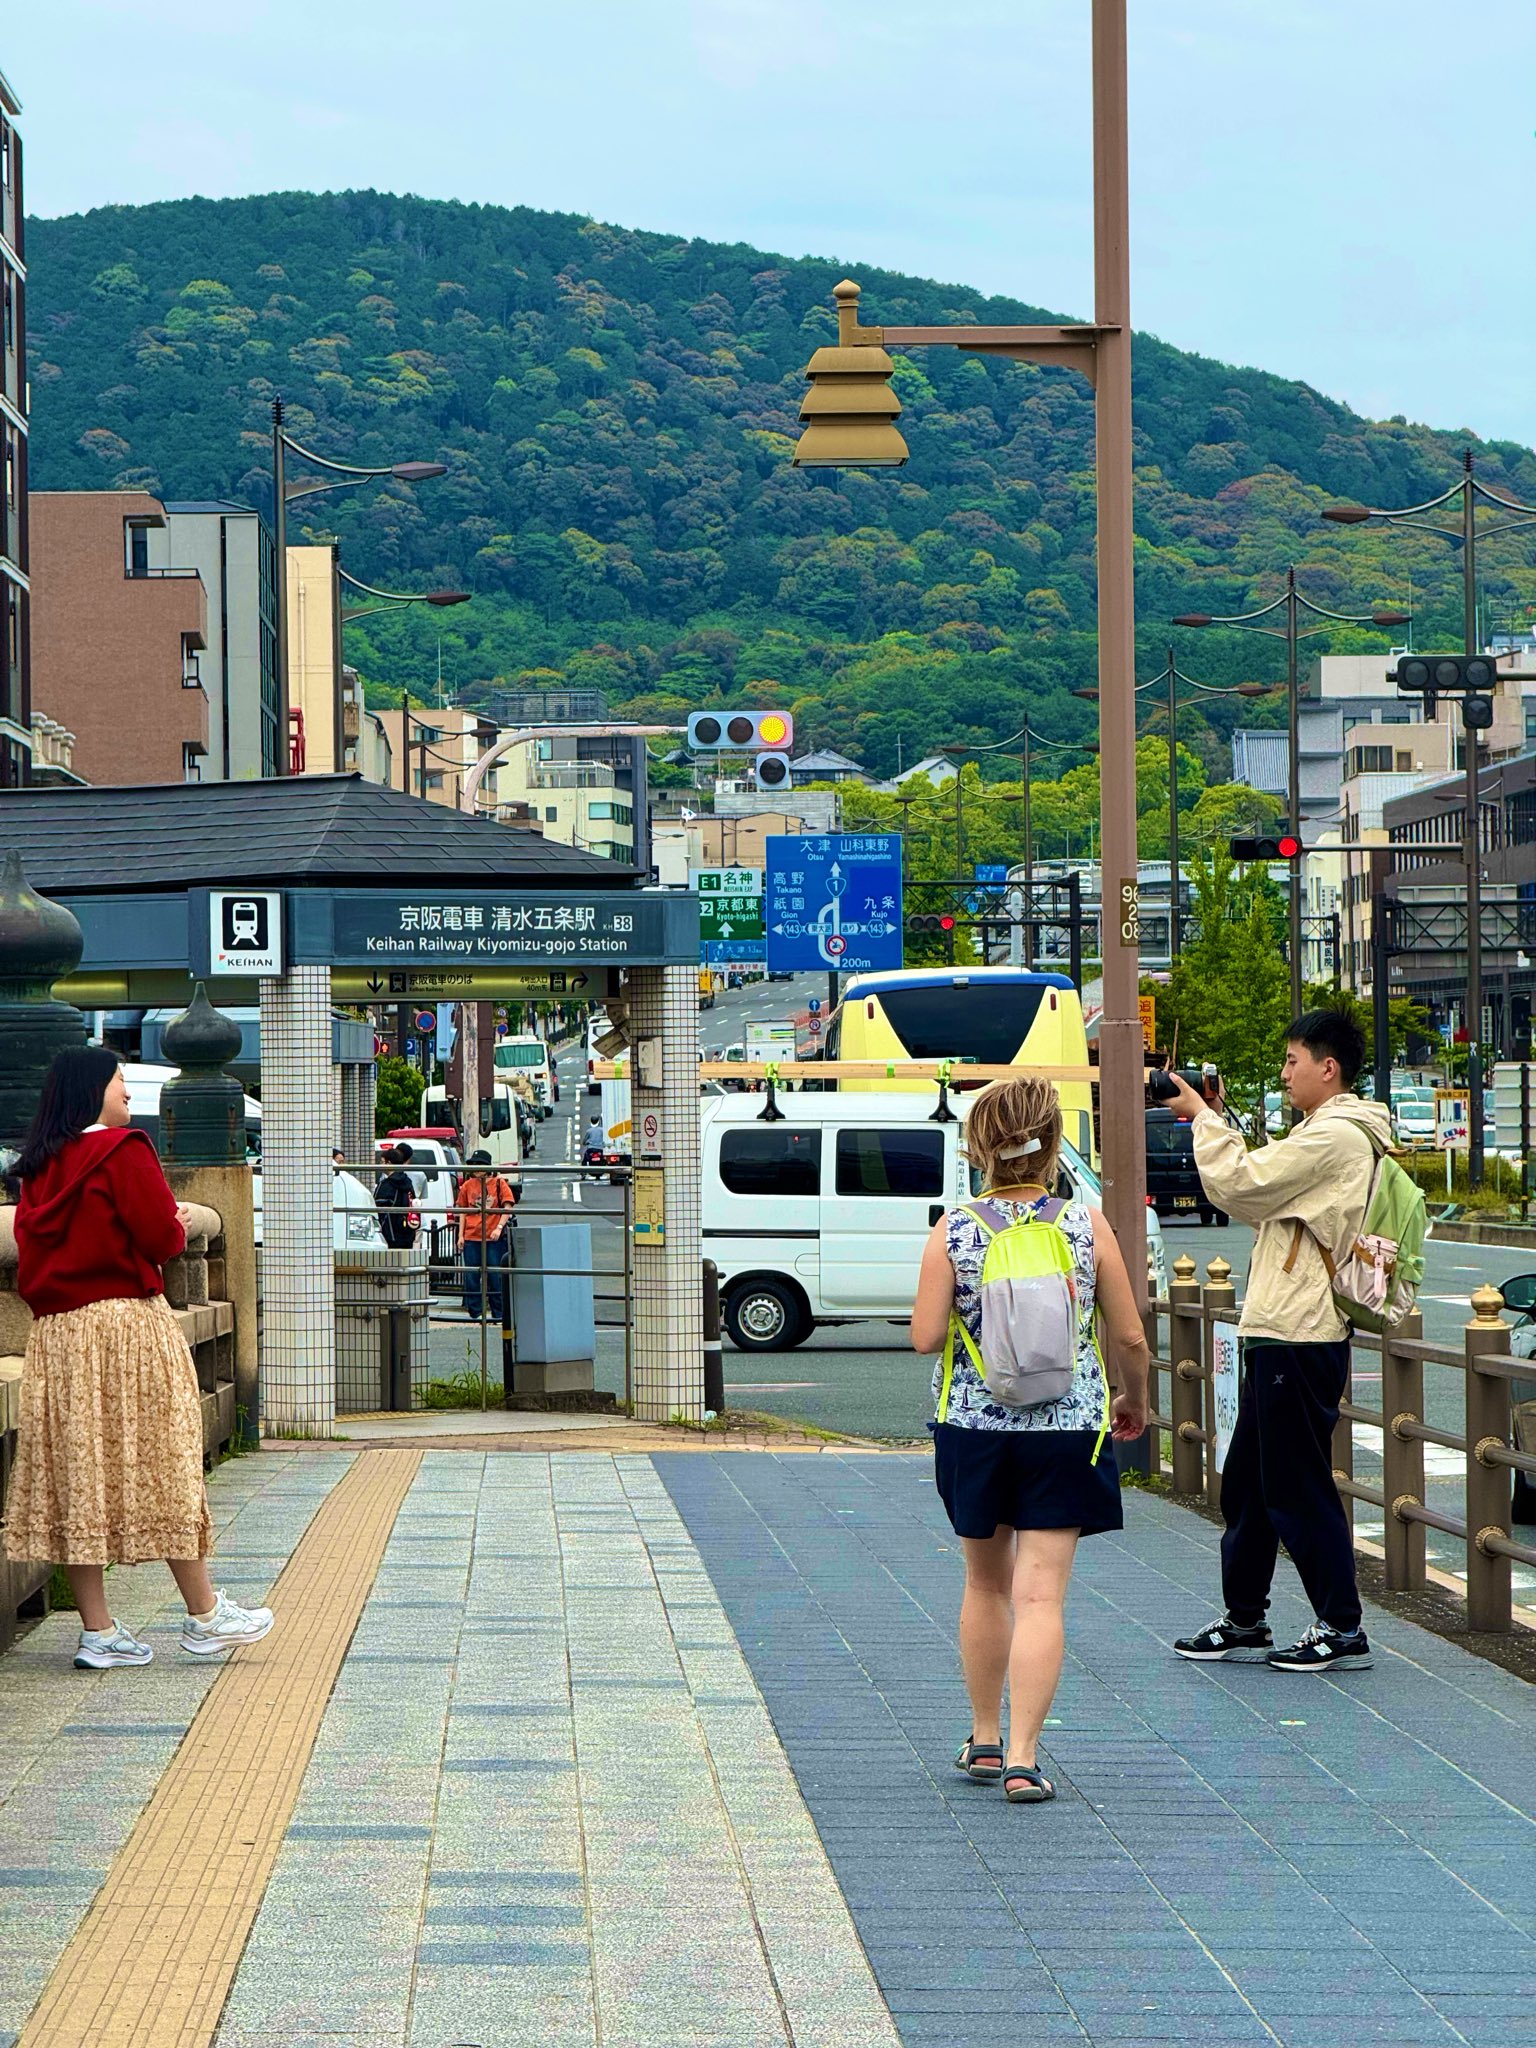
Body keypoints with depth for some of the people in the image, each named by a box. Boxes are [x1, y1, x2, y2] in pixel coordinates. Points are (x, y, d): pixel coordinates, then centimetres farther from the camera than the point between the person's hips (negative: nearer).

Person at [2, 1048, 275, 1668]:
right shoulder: (123, 1152, -10)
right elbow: (162, 1238, -14)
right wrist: (178, 1223, 8)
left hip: (55, 1335, 6)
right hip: (125, 1326, -6)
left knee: (77, 1473, 4)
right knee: (158, 1464, 0)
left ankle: (98, 1631, 6)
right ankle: (204, 1617, 8)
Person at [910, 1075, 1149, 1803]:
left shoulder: (953, 1233, -6)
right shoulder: (1087, 1227, -6)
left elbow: (925, 1336, -11)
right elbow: (1129, 1338, -2)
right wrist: (1135, 1400, 17)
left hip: (973, 1426, 1)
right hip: (1066, 1429, -1)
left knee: (988, 1584, 19)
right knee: (1041, 1594, -2)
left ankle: (985, 1739, 29)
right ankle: (1022, 1760, -9)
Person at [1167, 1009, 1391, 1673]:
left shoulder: (1335, 1136, -15)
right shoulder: (1328, 1134, 19)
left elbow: (1241, 1187, -17)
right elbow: (1255, 1197, 18)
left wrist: (1204, 1118, -5)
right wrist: (1216, 1121, 11)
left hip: (1299, 1340, -11)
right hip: (1280, 1336, 11)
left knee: (1298, 1487, -6)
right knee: (1247, 1482, 15)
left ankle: (1342, 1629, 0)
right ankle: (1244, 1621, 23)